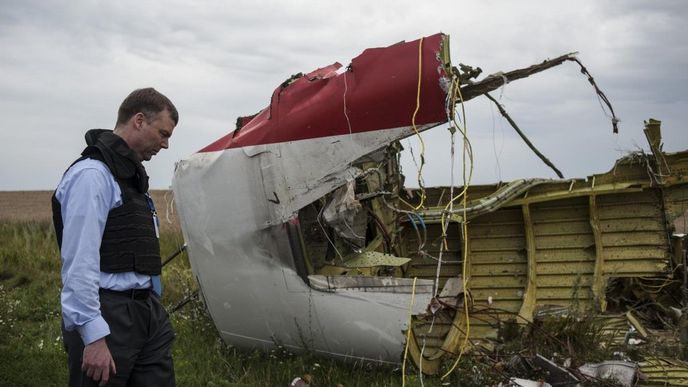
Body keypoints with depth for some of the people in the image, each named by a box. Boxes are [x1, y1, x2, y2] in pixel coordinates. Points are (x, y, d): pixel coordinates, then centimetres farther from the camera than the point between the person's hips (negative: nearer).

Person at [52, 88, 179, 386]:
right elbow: (80, 263, -20)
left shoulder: (132, 175, 18)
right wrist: (94, 336, -23)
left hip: (147, 311, 9)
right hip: (108, 317, -9)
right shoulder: (92, 174, -13)